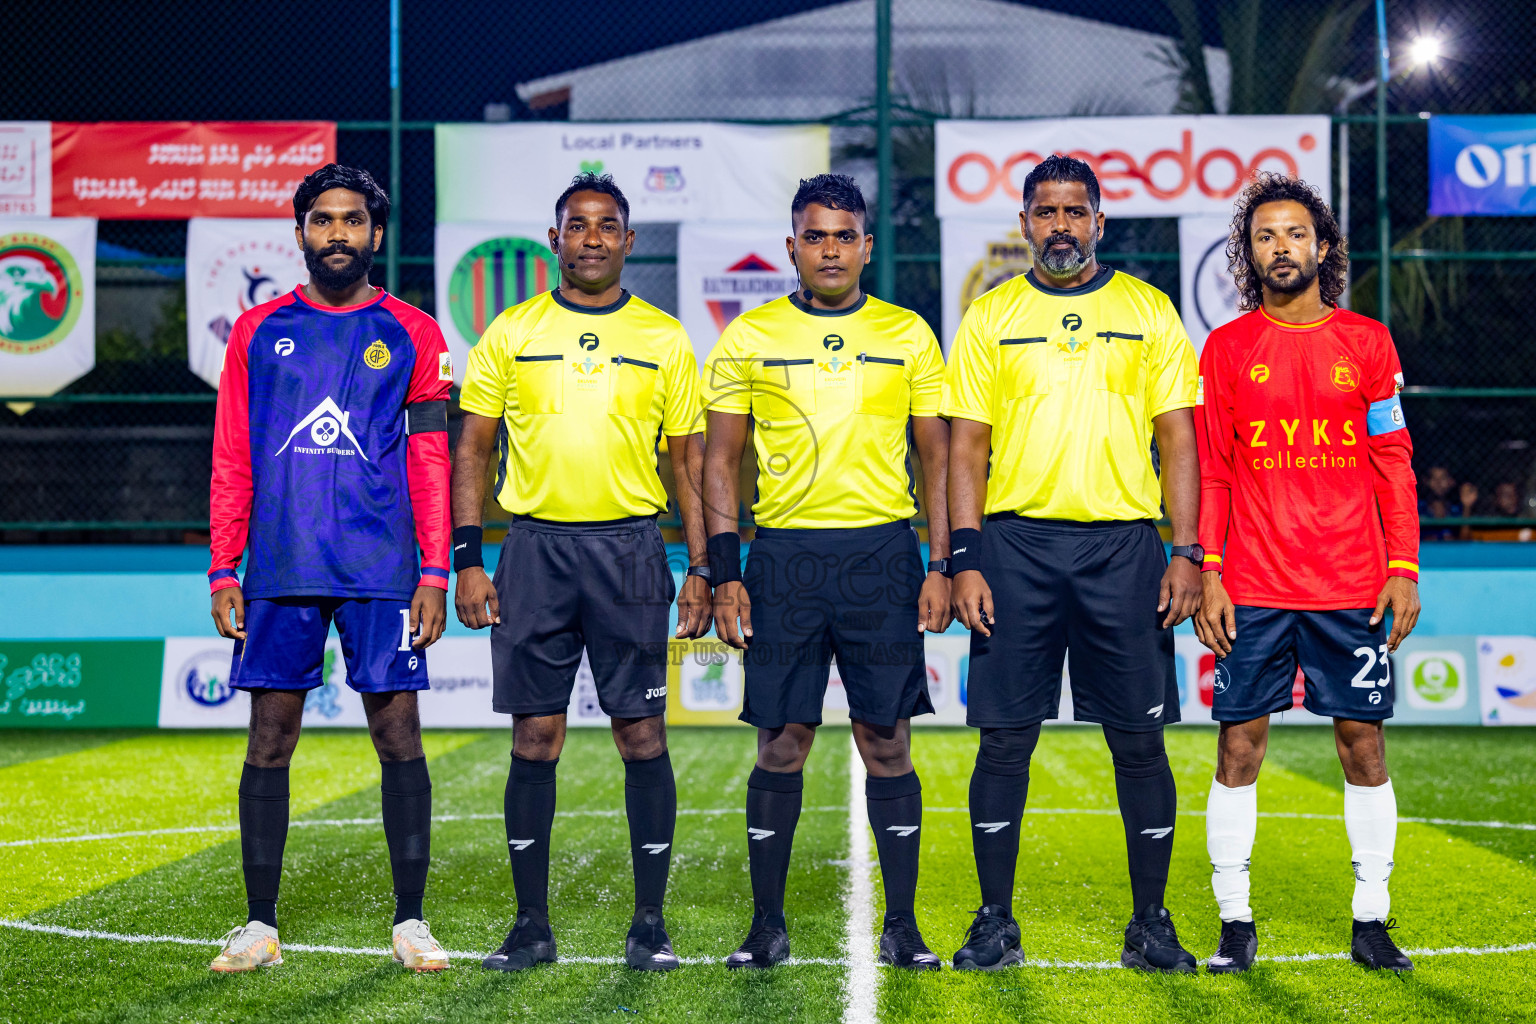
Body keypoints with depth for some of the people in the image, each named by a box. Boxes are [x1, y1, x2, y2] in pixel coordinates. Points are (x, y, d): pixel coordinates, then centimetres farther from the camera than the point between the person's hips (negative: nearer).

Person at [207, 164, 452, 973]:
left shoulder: (410, 335, 6)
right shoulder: (258, 332, 10)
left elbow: (432, 463, 4)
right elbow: (232, 462, 10)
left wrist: (435, 576, -3)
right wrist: (223, 573, 3)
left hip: (381, 571, -1)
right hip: (280, 572, 1)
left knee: (398, 735, -1)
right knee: (269, 739, 2)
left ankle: (410, 921, 8)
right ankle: (260, 926, 9)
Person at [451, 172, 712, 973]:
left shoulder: (663, 339, 6)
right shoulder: (511, 333, 6)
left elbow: (689, 461, 8)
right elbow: (472, 450, 7)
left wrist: (700, 569, 2)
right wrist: (467, 561, -2)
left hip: (630, 549, 0)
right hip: (535, 547, 0)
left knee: (641, 733, 0)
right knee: (535, 737, 3)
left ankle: (650, 924, 9)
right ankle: (531, 923, 11)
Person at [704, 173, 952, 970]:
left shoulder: (908, 336, 7)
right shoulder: (748, 338, 6)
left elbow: (938, 456, 9)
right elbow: (720, 460, 7)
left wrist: (942, 565, 0)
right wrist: (724, 574, -1)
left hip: (883, 553, 0)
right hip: (785, 553, 0)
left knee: (886, 738, 1)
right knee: (782, 741, 2)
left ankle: (901, 925, 9)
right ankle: (766, 925, 12)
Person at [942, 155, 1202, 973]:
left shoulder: (1147, 310, 8)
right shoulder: (990, 319, 8)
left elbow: (1178, 439, 7)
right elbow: (966, 448, 6)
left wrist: (1187, 552, -2)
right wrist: (964, 560, -4)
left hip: (1123, 545, 0)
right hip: (1015, 543, 0)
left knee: (1139, 739, 2)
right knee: (1005, 737, 1)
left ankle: (1150, 922, 12)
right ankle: (996, 920, 11)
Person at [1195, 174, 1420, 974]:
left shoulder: (1367, 342, 7)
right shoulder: (1226, 348, 5)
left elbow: (1394, 464, 7)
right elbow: (1209, 474, 4)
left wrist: (1404, 569, 0)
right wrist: (1207, 575, -3)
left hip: (1351, 590, 1)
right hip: (1253, 591, 0)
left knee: (1362, 741, 3)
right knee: (1240, 744, 0)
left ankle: (1371, 922, 11)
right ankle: (1235, 924, 8)